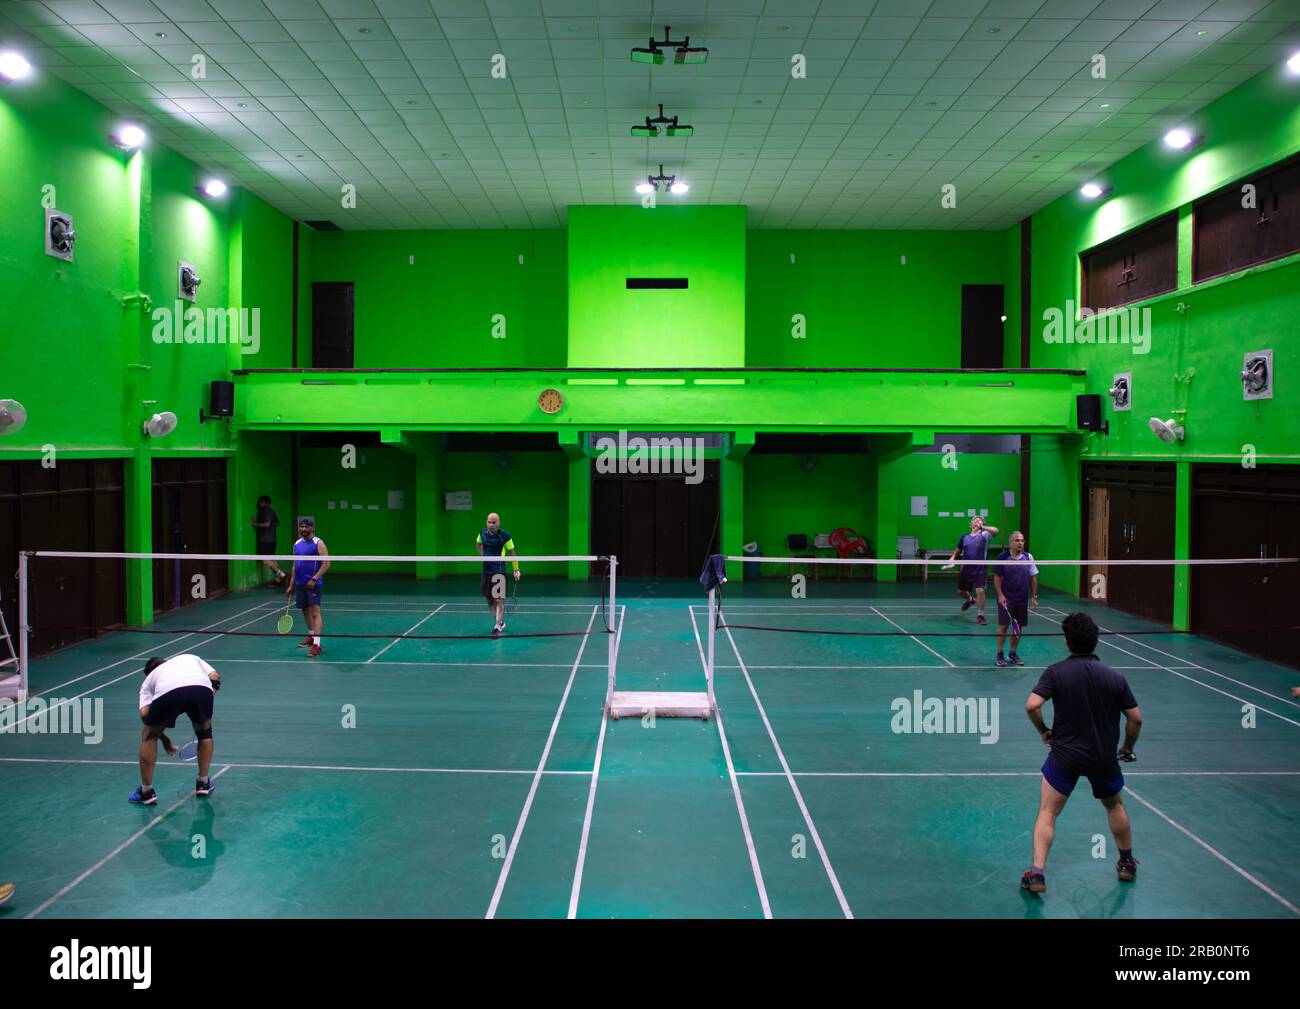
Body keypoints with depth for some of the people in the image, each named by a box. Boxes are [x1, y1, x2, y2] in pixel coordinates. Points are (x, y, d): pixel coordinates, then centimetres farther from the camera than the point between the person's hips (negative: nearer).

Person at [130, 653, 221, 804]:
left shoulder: (148, 679, 37)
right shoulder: (191, 658, 42)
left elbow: (145, 713, 20)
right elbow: (215, 677, 25)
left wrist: (163, 737, 32)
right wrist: (202, 710, 30)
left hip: (167, 692, -1)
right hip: (202, 686, 1)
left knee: (149, 735, 27)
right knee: (204, 731, 30)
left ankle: (146, 792, 29)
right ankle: (203, 784, 34)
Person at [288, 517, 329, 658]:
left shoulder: (318, 543, -7)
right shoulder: (297, 544, 14)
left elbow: (326, 563, -13)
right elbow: (295, 565, 20)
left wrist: (314, 579, -20)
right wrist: (291, 585, 17)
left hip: (313, 584, -7)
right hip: (300, 583, 7)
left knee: (315, 612, -13)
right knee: (305, 611, 17)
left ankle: (316, 644, -19)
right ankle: (310, 636, 35)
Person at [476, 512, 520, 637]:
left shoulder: (504, 535, -10)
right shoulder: (483, 534, 5)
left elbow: (512, 553, -4)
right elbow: (478, 543, 28)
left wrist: (516, 570, -5)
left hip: (499, 571, -6)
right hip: (486, 570, 6)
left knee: (498, 599, -8)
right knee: (489, 598, 14)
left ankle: (497, 626, -5)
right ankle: (500, 621, 31)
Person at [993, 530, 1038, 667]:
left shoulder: (1028, 557, 3)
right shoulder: (1003, 557, -6)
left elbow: (1033, 578, 8)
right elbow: (997, 577, -2)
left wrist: (1034, 597, 5)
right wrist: (1000, 595, -11)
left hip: (1022, 599, 3)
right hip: (1006, 598, -3)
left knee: (1018, 627, 7)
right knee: (1003, 626, -4)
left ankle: (1012, 654, 20)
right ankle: (999, 655, 5)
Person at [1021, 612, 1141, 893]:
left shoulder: (1056, 672, -10)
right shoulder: (1115, 678, -2)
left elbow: (1032, 705, -20)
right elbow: (1135, 718, 0)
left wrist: (1044, 731, -1)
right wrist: (1128, 747, 17)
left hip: (1064, 755, -3)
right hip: (1104, 757, 3)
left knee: (1047, 813, 5)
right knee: (1115, 806, 28)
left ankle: (1037, 873, -4)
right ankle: (1127, 863, 41)